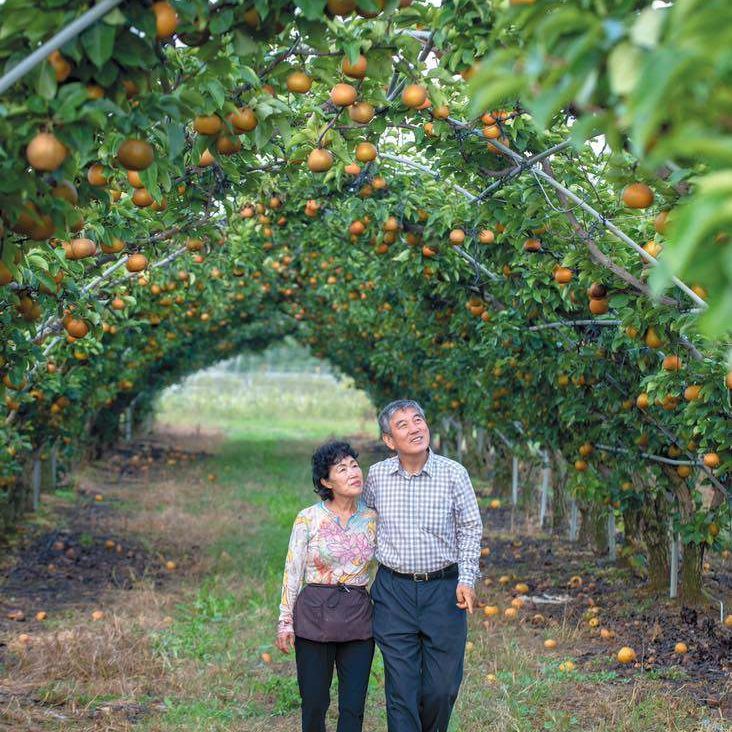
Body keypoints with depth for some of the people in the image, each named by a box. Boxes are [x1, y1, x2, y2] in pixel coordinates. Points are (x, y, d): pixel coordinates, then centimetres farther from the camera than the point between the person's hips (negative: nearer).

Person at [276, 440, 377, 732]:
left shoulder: (372, 519, 3)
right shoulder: (308, 519, -5)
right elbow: (292, 571, 0)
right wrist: (285, 621, -2)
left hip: (359, 617, 2)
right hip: (314, 613, -2)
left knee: (353, 708, 2)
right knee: (314, 703, 5)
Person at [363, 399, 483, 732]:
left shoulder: (453, 473, -6)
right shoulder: (377, 475, -1)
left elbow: (470, 529, 3)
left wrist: (467, 579, -6)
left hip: (444, 589, 0)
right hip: (393, 591, 1)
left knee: (443, 685, 5)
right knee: (401, 688, 2)